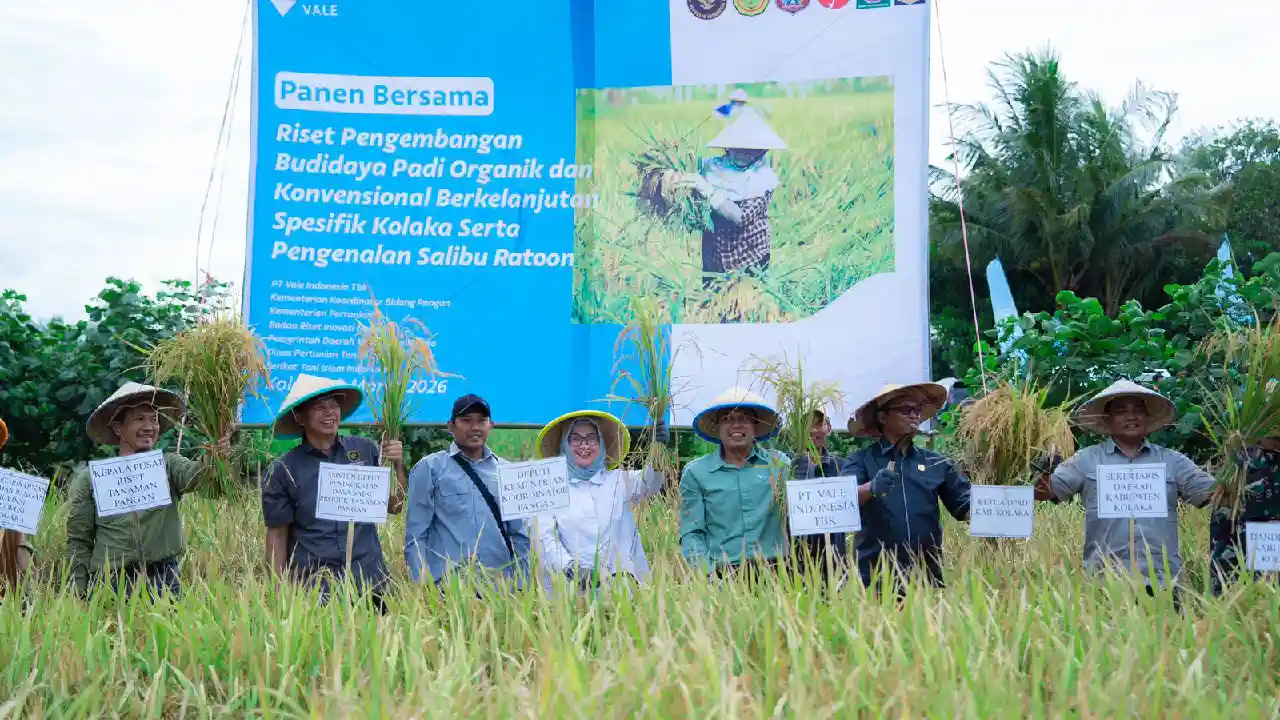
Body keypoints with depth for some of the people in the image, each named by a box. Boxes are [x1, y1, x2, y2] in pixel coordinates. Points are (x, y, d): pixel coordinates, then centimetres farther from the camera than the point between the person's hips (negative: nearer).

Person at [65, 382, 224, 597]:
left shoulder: (168, 465, 7)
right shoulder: (90, 479, 8)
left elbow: (191, 475, -17)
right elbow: (79, 541, 9)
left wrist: (210, 457, -39)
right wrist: (79, 595, 2)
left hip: (164, 580, 0)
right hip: (111, 582, 0)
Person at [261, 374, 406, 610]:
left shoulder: (365, 450, 3)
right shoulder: (283, 471, -2)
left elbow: (393, 507, 9)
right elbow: (277, 535, 2)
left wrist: (397, 465, -6)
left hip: (369, 583, 2)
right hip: (312, 591, -2)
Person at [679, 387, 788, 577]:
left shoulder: (779, 464, 9)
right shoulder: (695, 473, 8)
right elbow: (691, 533, 5)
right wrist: (709, 576, -8)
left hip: (774, 568, 1)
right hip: (722, 574, 0)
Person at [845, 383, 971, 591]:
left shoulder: (937, 463, 12)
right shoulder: (861, 460, 2)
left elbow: (965, 507, 11)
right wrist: (872, 488, -35)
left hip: (927, 576, 3)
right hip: (875, 577, -3)